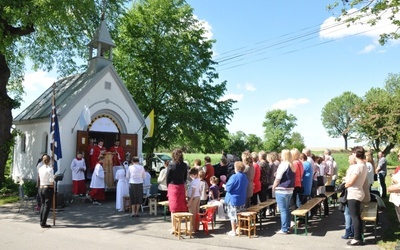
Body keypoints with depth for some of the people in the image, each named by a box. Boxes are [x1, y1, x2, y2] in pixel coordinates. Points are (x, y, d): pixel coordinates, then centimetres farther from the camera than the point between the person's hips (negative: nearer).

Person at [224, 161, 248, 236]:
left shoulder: (234, 177, -20)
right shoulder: (245, 177, 4)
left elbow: (228, 188, -18)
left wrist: (225, 186, 1)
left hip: (233, 200, -7)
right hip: (242, 200, 7)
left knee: (232, 215, 4)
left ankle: (233, 231, 10)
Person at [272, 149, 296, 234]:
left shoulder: (283, 165, -14)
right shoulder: (292, 165, 9)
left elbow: (278, 178, -12)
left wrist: (273, 187, 0)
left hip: (281, 190, -8)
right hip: (290, 190, 8)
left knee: (283, 210, -2)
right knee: (287, 209, 15)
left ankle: (284, 229, 2)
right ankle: (287, 227, 22)